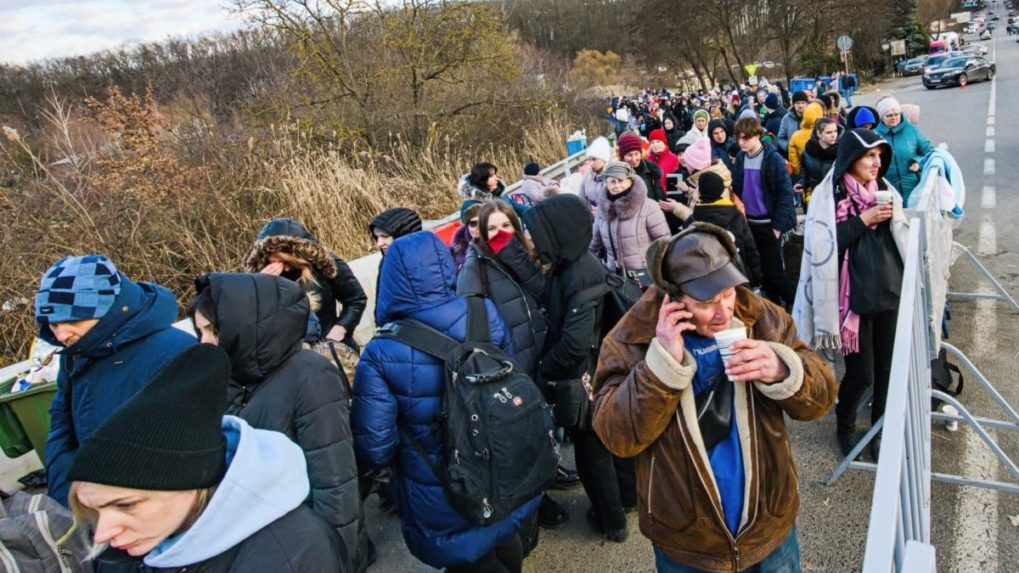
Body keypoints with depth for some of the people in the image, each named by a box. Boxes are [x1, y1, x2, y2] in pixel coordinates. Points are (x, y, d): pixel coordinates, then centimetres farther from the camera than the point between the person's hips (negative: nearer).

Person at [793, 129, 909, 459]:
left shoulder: (884, 189, 9)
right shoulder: (828, 194, -8)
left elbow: (903, 238, 16)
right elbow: (824, 244, -17)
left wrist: (892, 218, -3)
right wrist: (863, 220, -16)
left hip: (891, 291, 5)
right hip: (855, 295, -5)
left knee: (888, 369, 9)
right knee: (861, 374, 1)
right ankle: (844, 426, 28)